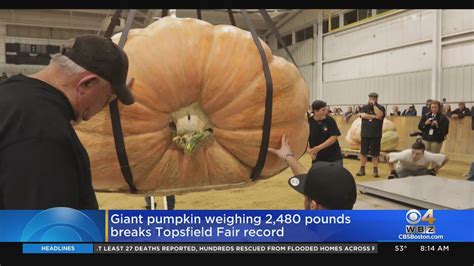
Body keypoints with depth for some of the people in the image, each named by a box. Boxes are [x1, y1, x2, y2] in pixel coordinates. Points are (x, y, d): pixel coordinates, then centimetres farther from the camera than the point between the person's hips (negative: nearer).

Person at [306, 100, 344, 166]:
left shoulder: (330, 120, -7)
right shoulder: (308, 122, -7)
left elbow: (333, 137, -13)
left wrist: (318, 148, -20)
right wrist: (310, 151, -21)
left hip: (334, 158, 0)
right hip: (318, 159, 0)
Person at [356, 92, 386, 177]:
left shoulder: (381, 108, 3)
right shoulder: (365, 107, 9)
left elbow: (379, 115, -18)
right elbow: (363, 115, -10)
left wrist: (374, 105, -13)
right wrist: (374, 116, -13)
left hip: (376, 135, -2)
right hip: (365, 134, 2)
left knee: (375, 153, 2)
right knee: (363, 152, 5)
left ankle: (375, 170, 10)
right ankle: (362, 169, 13)